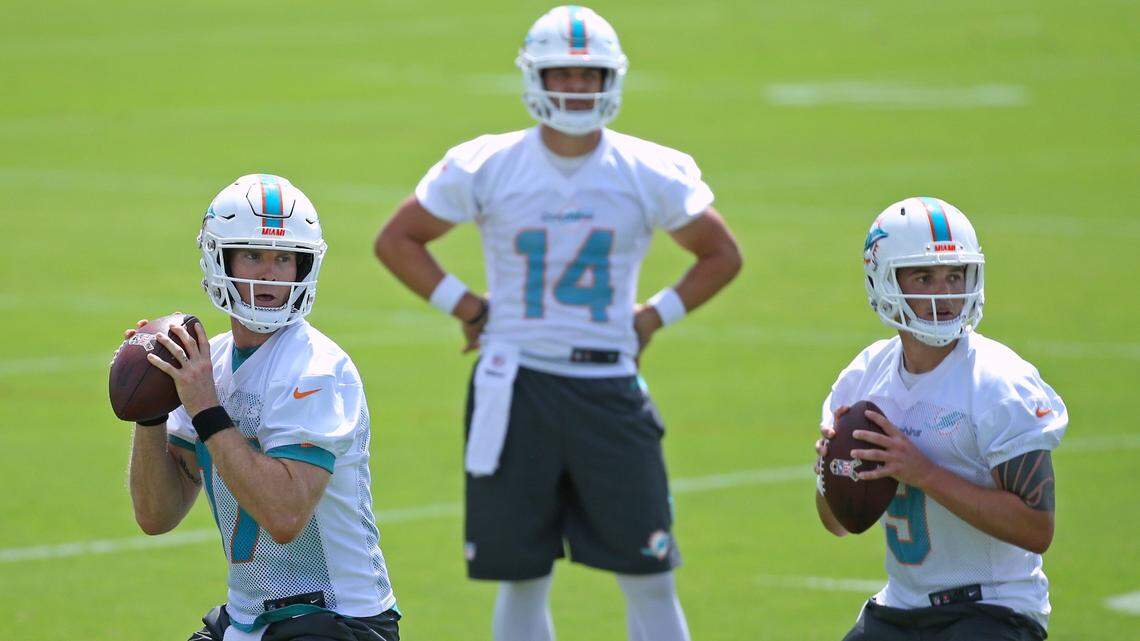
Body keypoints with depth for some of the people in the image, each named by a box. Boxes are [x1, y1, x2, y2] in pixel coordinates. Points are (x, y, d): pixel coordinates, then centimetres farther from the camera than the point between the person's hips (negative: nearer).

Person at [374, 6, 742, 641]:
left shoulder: (651, 174, -1)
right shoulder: (485, 167, -3)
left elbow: (721, 256, 12)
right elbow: (397, 240, 8)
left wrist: (653, 317, 2)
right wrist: (466, 307, -1)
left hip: (609, 386, 1)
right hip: (516, 390, 0)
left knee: (650, 578, -2)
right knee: (522, 580, 5)